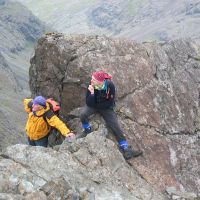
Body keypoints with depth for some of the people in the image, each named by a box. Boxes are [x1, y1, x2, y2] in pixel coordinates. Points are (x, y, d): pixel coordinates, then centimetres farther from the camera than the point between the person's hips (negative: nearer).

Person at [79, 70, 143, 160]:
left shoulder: (110, 85, -25)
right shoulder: (91, 85, -22)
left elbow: (110, 103, -15)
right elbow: (89, 103, -20)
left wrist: (97, 105, -14)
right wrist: (92, 93, -37)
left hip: (106, 108, -1)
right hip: (93, 105, 1)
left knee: (115, 127, -10)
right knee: (83, 114, -28)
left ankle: (125, 149, -6)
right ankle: (87, 130, 2)